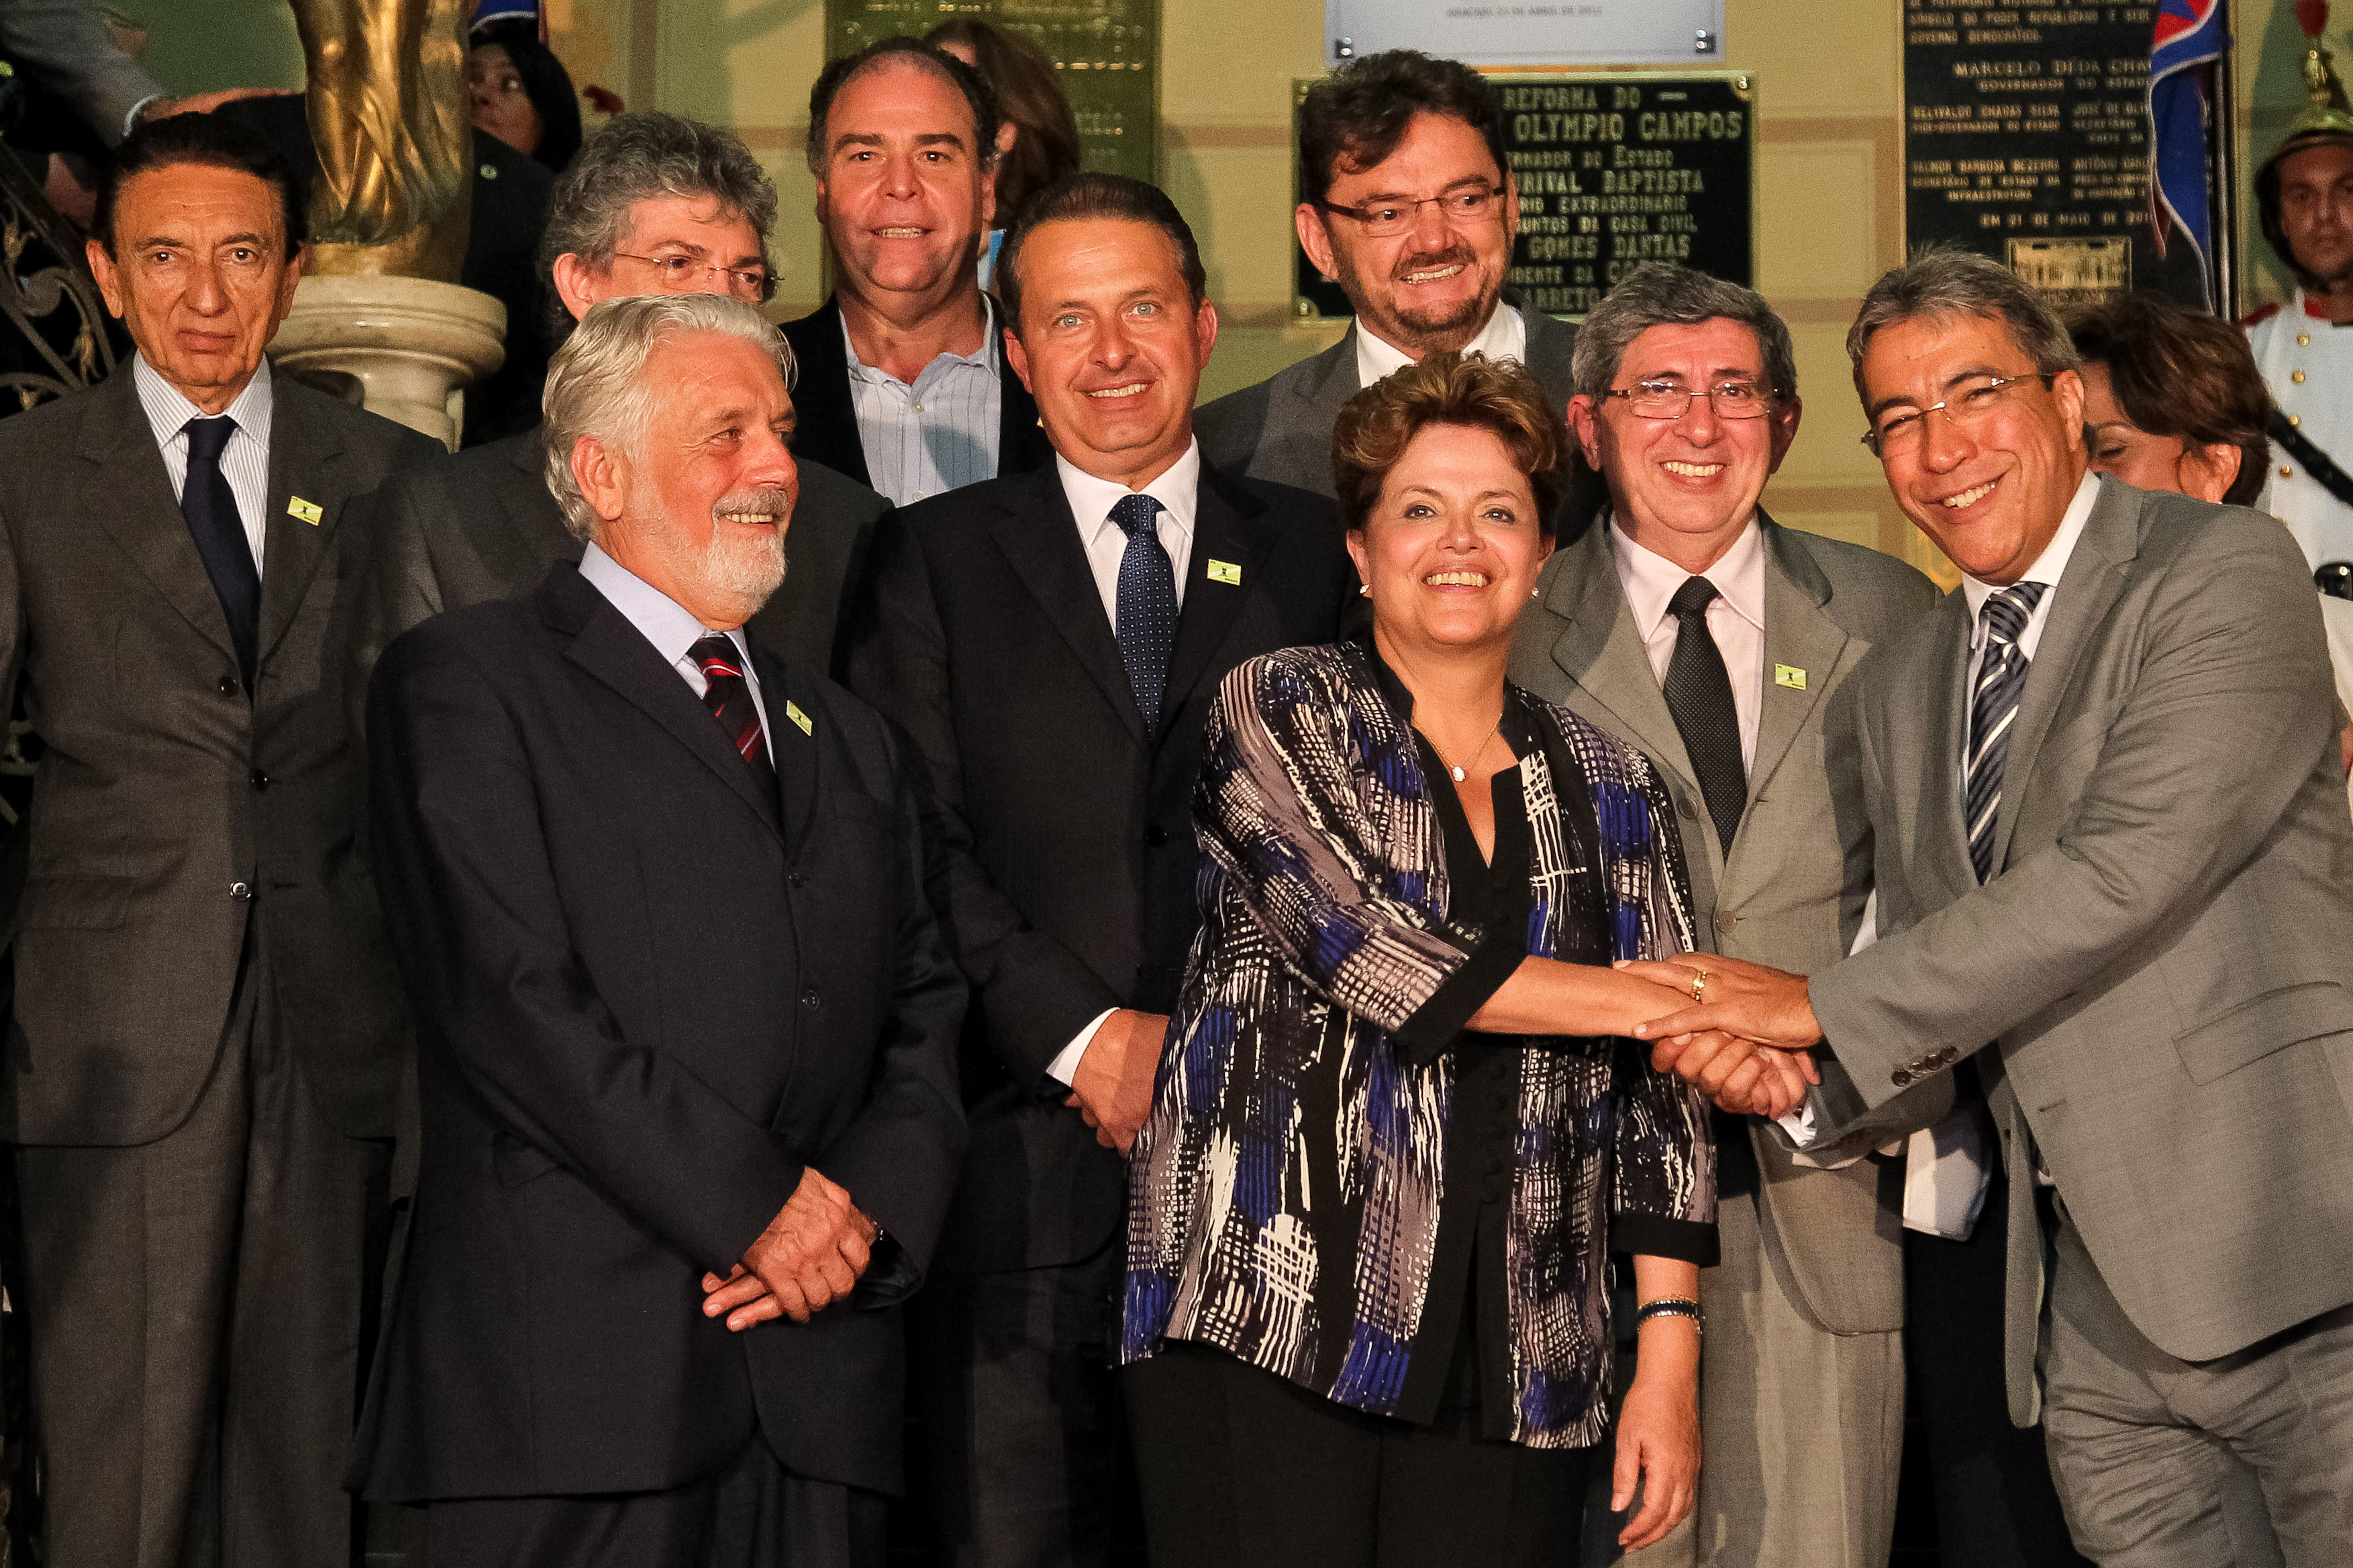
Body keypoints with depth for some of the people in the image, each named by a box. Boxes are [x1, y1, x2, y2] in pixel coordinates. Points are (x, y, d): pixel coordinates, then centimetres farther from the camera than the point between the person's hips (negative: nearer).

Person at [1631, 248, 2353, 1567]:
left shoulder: (2227, 570, -6)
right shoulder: (1897, 693, 16)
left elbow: (2130, 866, -18)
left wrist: (1827, 1007, -14)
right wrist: (1789, 1072, -6)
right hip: (2085, 1288, 6)